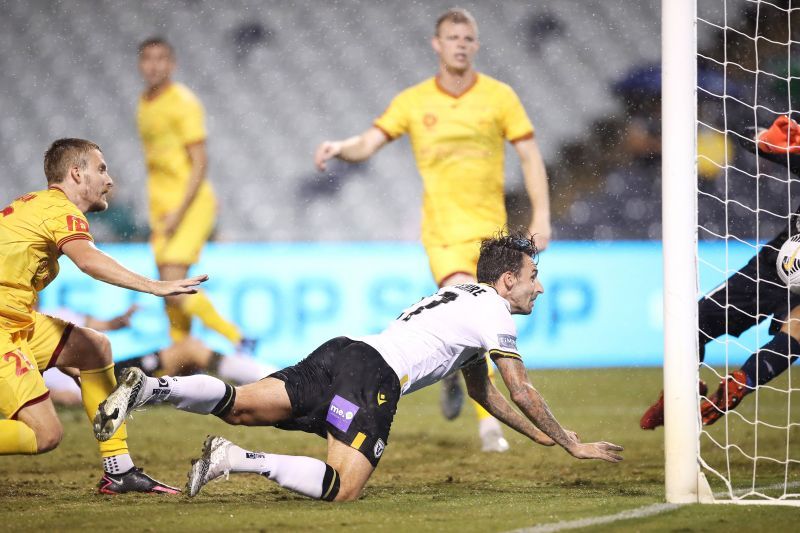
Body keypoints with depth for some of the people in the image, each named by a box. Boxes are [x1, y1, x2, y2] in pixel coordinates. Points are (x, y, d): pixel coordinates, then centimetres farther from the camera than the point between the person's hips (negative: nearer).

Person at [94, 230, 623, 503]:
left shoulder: (466, 300, 34)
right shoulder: (494, 314, 6)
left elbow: (483, 393, 42)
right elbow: (523, 394, 10)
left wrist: (543, 438, 42)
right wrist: (573, 444, 22)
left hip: (341, 353, 9)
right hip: (373, 374, -9)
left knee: (239, 405, -6)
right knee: (342, 488, -22)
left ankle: (148, 388, -25)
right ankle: (236, 460, -30)